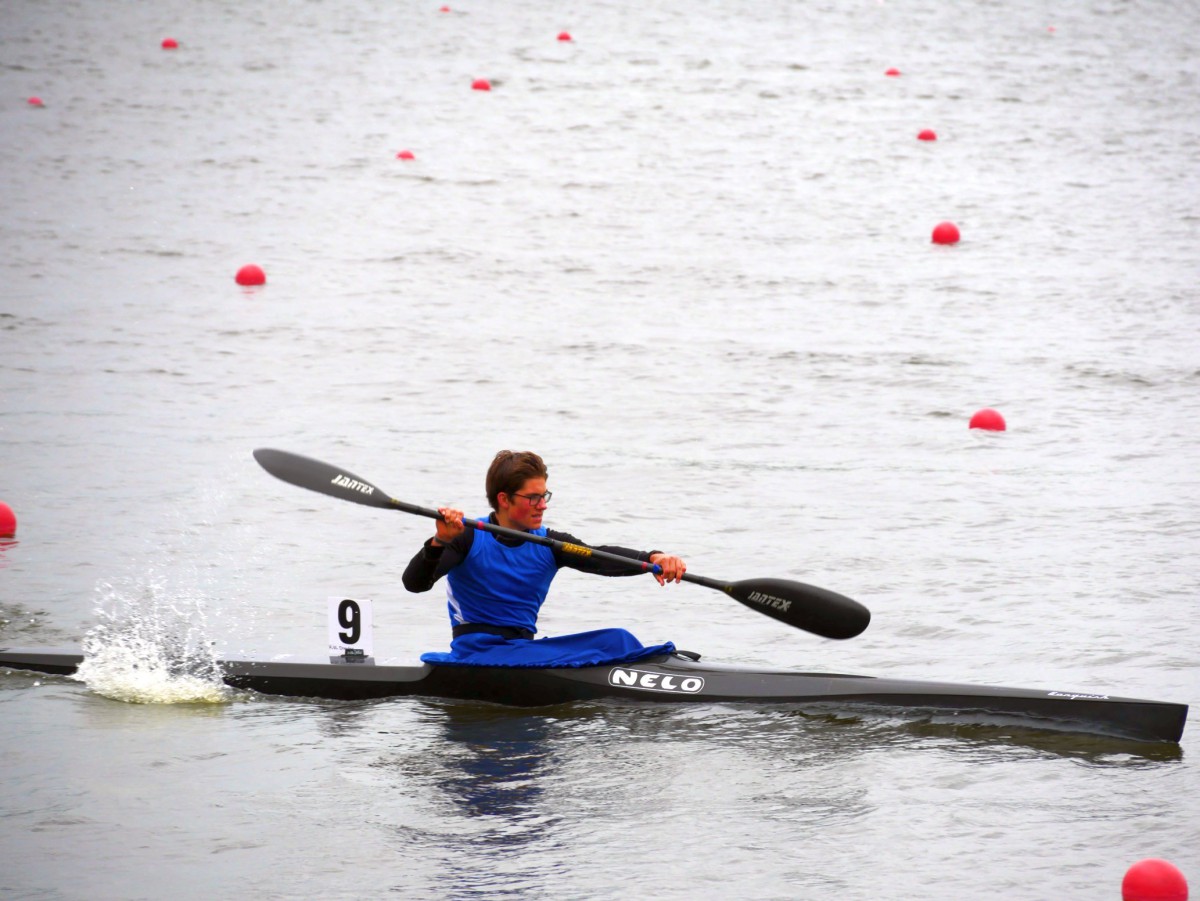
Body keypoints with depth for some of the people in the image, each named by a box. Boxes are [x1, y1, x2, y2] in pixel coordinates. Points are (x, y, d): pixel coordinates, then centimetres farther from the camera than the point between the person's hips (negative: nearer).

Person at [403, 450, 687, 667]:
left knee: (617, 640, -17)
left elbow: (600, 557, -7)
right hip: (475, 654, -6)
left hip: (523, 649, 6)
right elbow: (414, 583, -13)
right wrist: (439, 542, -32)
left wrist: (653, 558, -26)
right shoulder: (469, 538, -4)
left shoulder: (549, 545, 9)